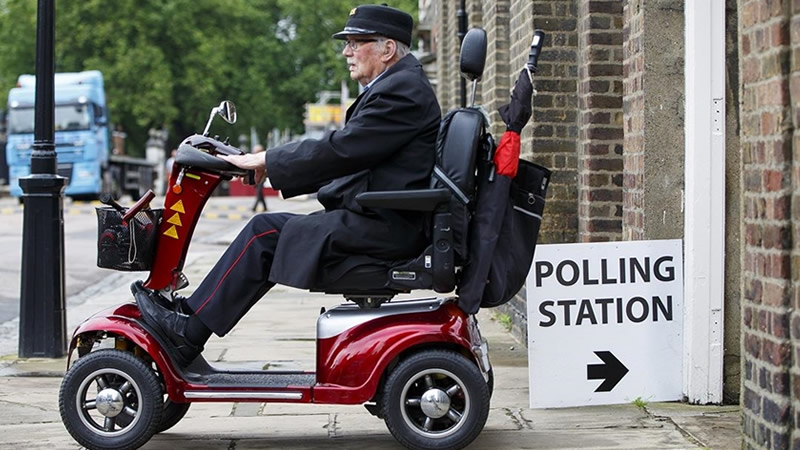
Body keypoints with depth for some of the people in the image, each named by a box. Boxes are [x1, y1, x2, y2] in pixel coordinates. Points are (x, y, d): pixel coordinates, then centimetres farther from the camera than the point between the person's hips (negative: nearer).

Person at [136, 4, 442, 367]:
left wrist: (265, 160, -12)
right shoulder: (395, 87, 20)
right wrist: (274, 168, 10)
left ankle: (187, 334, -7)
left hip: (382, 227, -10)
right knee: (270, 227, 5)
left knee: (265, 232, -12)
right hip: (379, 219, 10)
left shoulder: (403, 90, -14)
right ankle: (189, 316, 3)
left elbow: (339, 150, -20)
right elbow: (345, 155, 19)